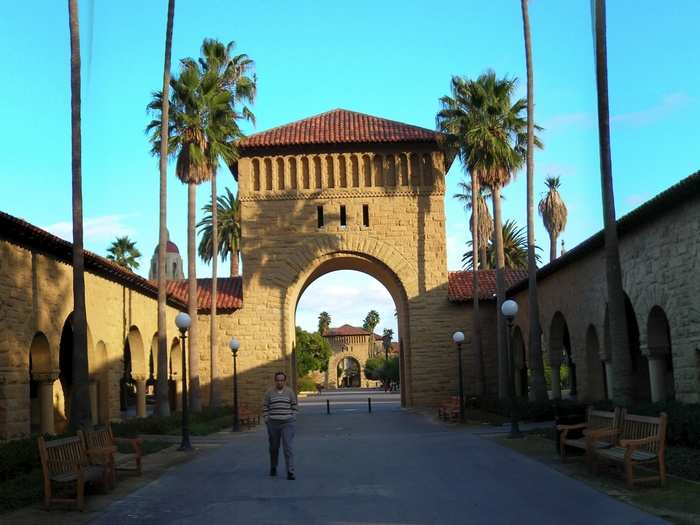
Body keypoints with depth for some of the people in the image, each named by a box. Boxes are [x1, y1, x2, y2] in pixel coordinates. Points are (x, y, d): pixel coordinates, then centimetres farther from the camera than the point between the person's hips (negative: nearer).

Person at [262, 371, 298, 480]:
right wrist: (266, 420, 0)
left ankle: (290, 472, -9)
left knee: (288, 447, -9)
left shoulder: (290, 392, 3)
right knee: (274, 447, 13)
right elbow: (265, 407, 6)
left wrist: (293, 420, 1)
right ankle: (273, 468, 34)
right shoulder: (269, 393, 2)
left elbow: (294, 407, 7)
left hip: (287, 423, -1)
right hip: (273, 424, 1)